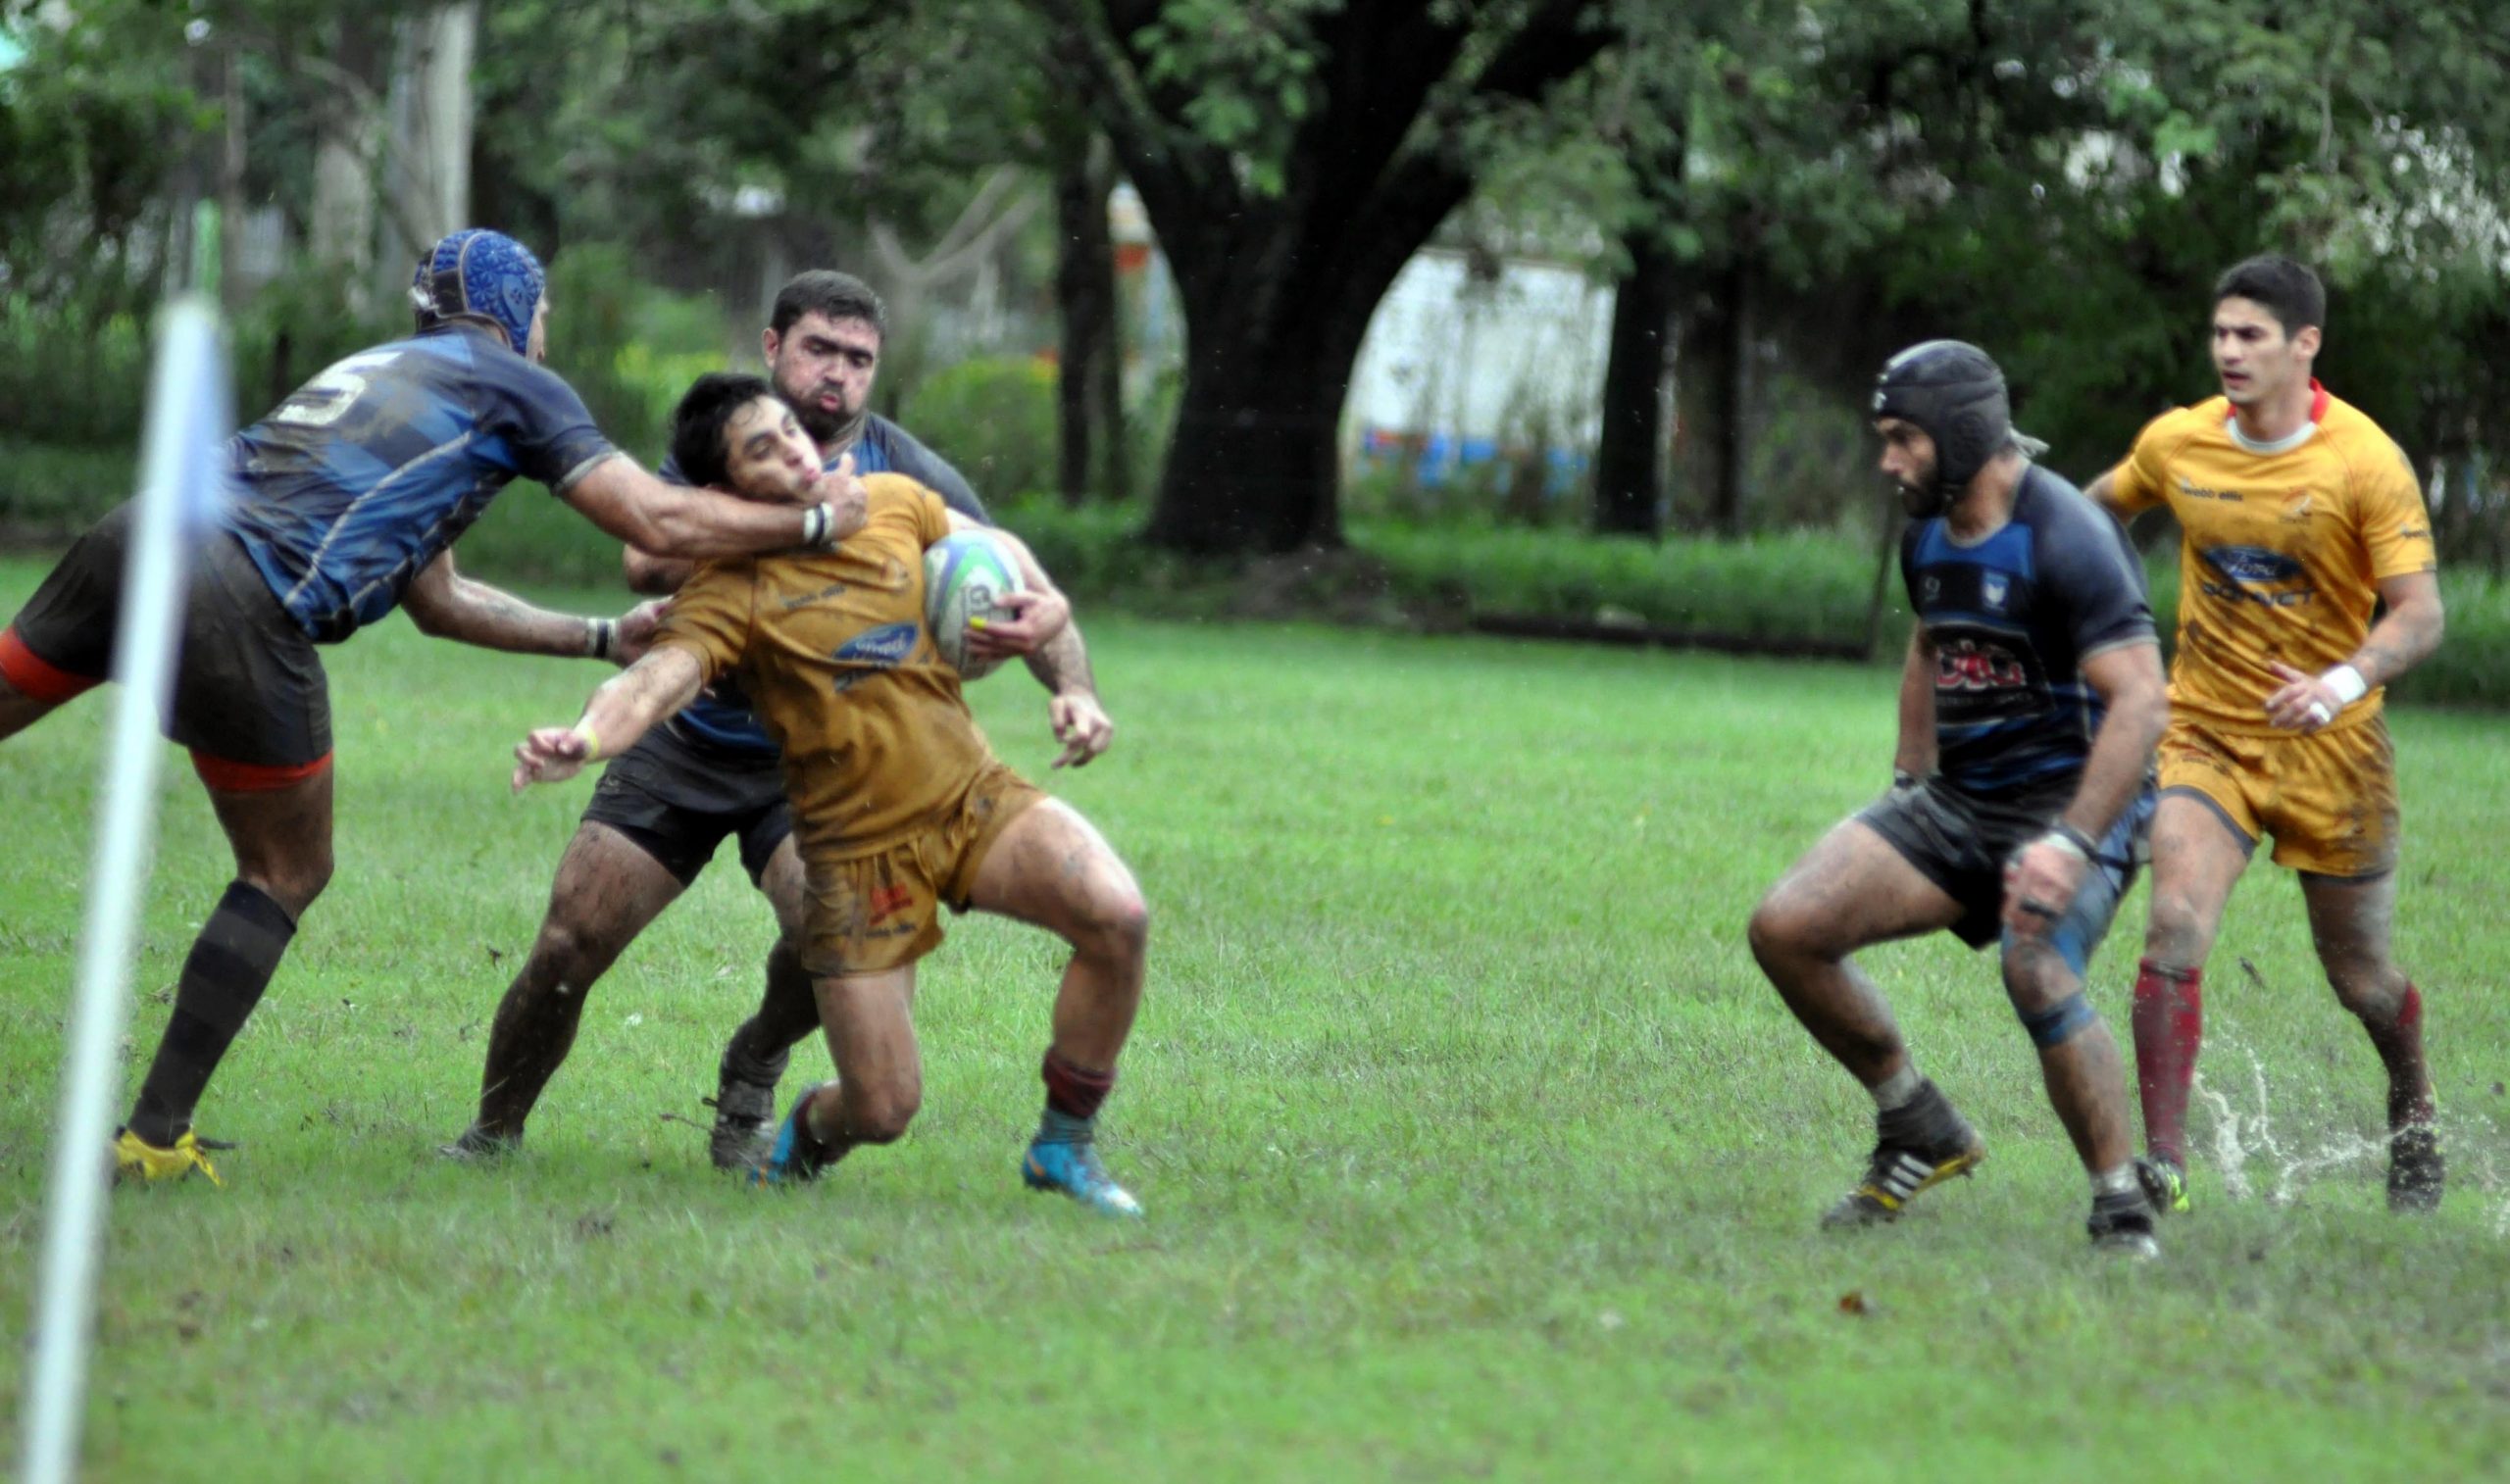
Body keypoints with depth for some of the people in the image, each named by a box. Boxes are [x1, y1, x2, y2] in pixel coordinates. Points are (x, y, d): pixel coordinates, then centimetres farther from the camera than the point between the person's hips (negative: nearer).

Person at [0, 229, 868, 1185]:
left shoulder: (377, 372, 35)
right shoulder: (513, 387, 13)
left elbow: (436, 601, 40)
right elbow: (661, 523, 5)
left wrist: (605, 638, 43)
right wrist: (816, 523, 17)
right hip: (240, 614, -6)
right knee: (287, 878, 11)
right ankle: (155, 1138, 8)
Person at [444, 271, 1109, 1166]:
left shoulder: (907, 477, -9)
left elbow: (1025, 594, -15)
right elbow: (647, 560, -23)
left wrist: (1073, 688, -36)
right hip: (684, 740, 1)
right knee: (570, 945, -7)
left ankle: (752, 1072, 5)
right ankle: (493, 1139, 16)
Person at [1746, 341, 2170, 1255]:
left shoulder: (2064, 537, -19)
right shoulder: (1929, 537, 7)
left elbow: (2140, 701, -26)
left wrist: (2072, 844, -33)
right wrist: (1910, 784, 24)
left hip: (2073, 798, -8)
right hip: (1956, 799, 8)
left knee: (2038, 973, -35)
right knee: (1787, 929, -8)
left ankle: (2124, 1212, -19)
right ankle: (1921, 1134, 9)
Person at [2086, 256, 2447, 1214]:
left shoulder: (2365, 462, -15)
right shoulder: (2175, 443, -3)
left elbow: (2421, 614, -20)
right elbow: (2103, 506, 20)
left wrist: (2344, 681, -37)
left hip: (2332, 749, -2)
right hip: (2207, 735, 2)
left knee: (2359, 977, 9)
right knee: (2176, 926, -21)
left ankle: (2413, 1110, 42)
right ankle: (2163, 1166, -21)